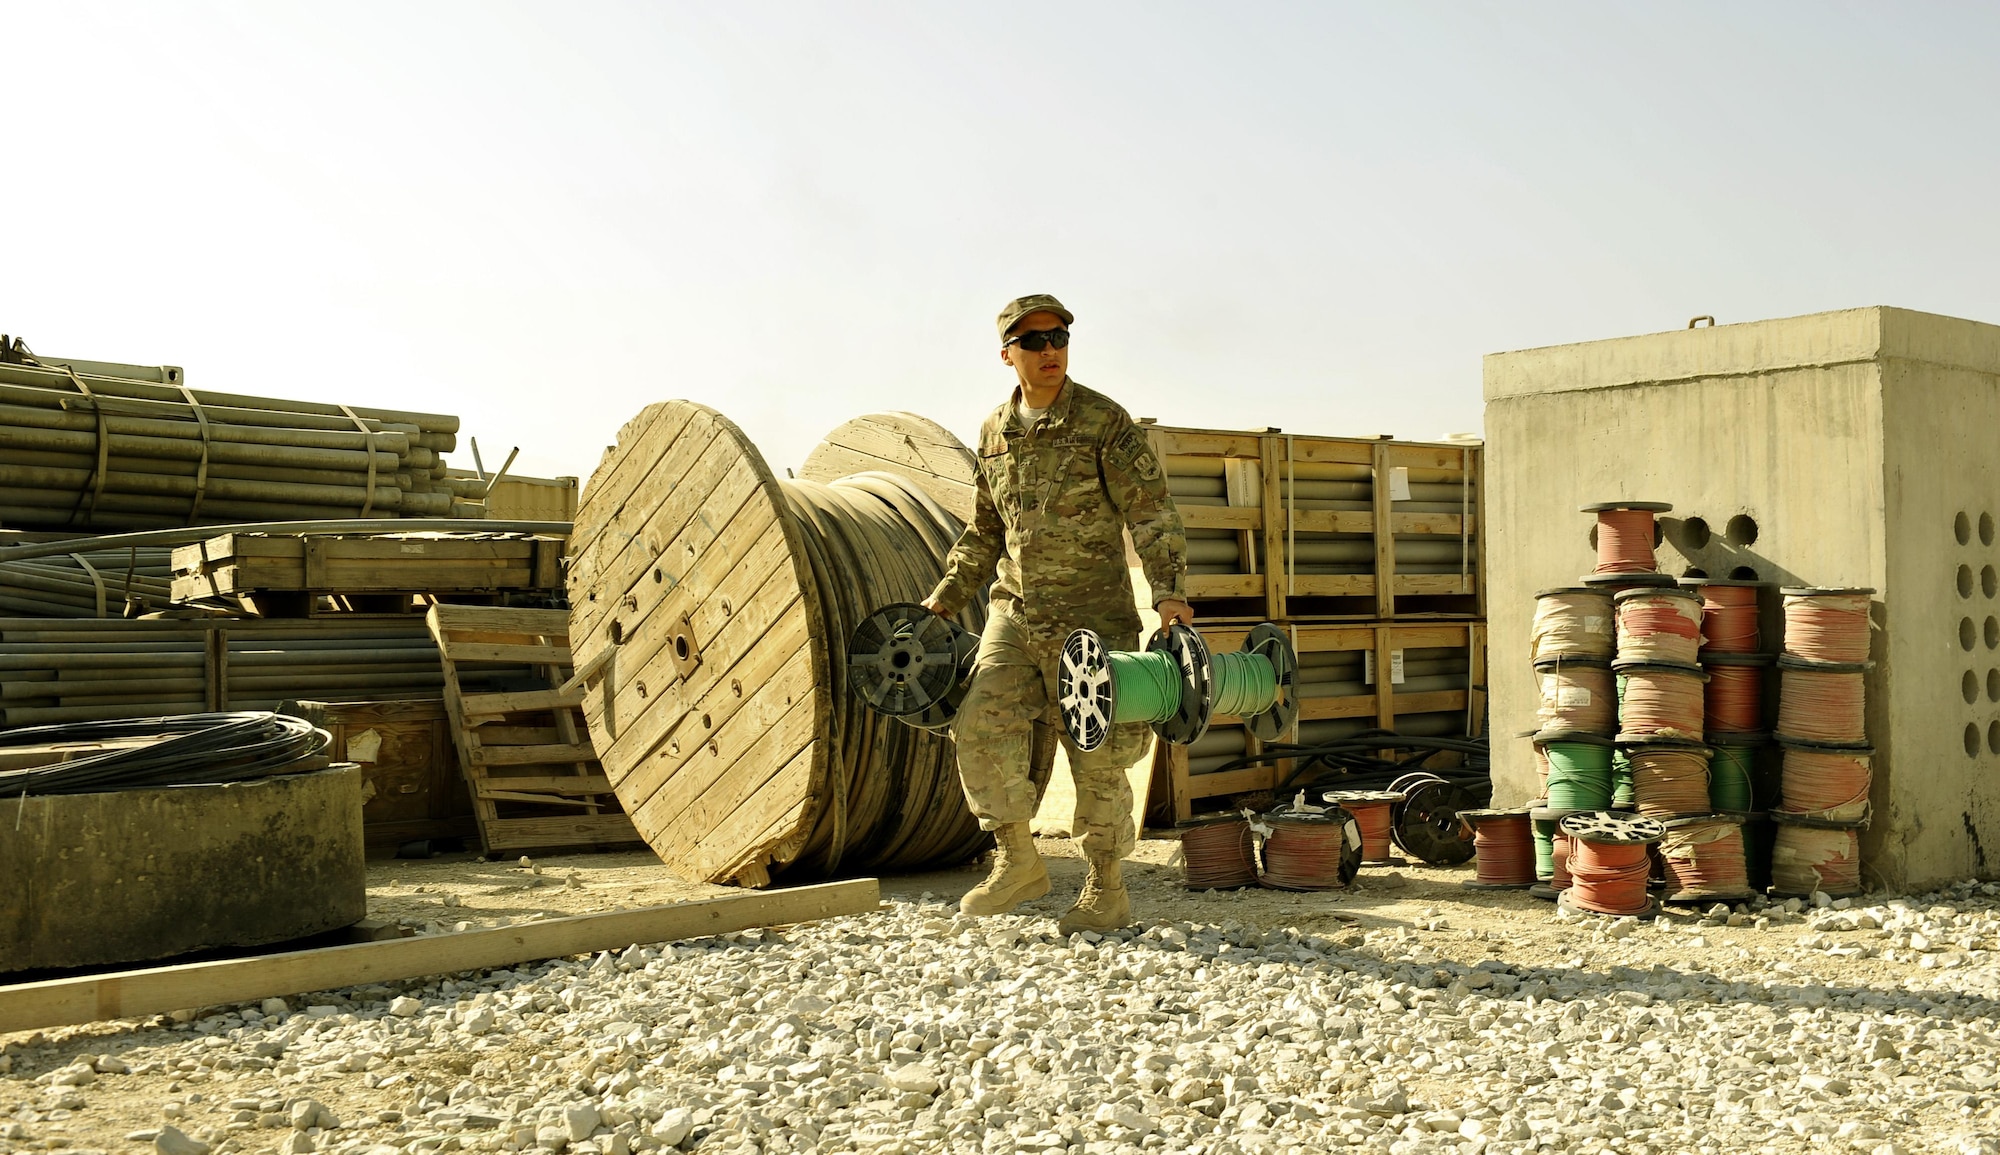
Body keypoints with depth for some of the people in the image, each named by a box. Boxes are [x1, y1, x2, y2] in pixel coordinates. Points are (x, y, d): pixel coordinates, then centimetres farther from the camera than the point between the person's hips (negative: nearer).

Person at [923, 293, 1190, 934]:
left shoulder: (1106, 422, -7)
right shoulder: (995, 431, 9)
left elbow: (1151, 514, -12)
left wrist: (1169, 591, -25)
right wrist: (945, 598, 15)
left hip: (1091, 614, -4)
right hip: (1016, 610, 4)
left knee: (1096, 751, -1)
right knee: (979, 725, -12)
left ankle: (1107, 891, 15)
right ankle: (1017, 861, 4)